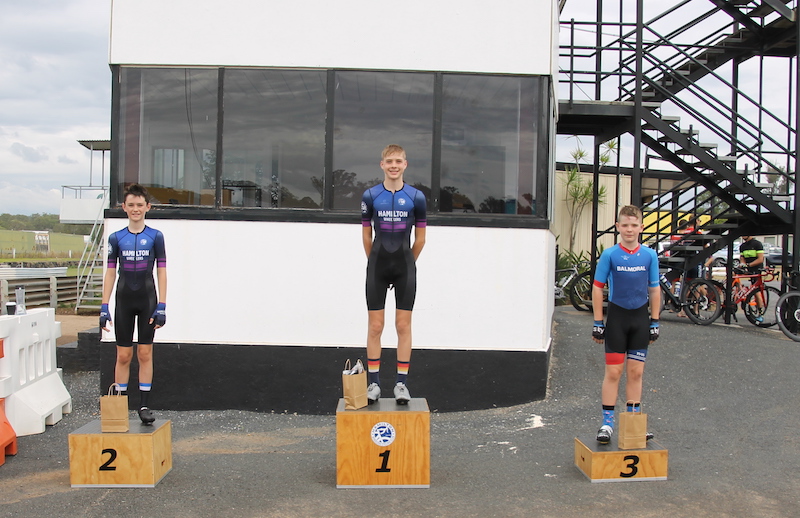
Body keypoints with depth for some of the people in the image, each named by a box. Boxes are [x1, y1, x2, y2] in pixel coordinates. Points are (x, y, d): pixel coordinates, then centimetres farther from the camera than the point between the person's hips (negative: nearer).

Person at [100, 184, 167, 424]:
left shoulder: (155, 237, 0)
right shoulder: (116, 238, 3)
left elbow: (161, 271, 0)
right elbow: (110, 273, 5)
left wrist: (161, 306, -6)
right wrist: (104, 306, 0)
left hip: (147, 299, -1)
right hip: (124, 299, 1)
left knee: (145, 353, 3)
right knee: (123, 355, 5)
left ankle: (144, 405, 10)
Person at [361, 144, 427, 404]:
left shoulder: (416, 197, -1)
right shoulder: (370, 196, 0)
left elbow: (420, 238, 6)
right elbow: (366, 236, 8)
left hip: (404, 266, 0)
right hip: (378, 266, 0)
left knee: (403, 325, 2)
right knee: (375, 326, 3)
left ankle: (401, 383, 9)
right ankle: (374, 383, 12)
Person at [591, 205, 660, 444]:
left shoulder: (649, 255, 1)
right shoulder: (609, 255, -6)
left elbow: (654, 290, 8)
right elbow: (597, 288, -2)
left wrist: (654, 322, 6)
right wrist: (598, 323, -4)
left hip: (640, 317, 2)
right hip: (616, 316, -2)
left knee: (636, 373, 8)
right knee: (613, 372, 0)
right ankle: (607, 423, 7)